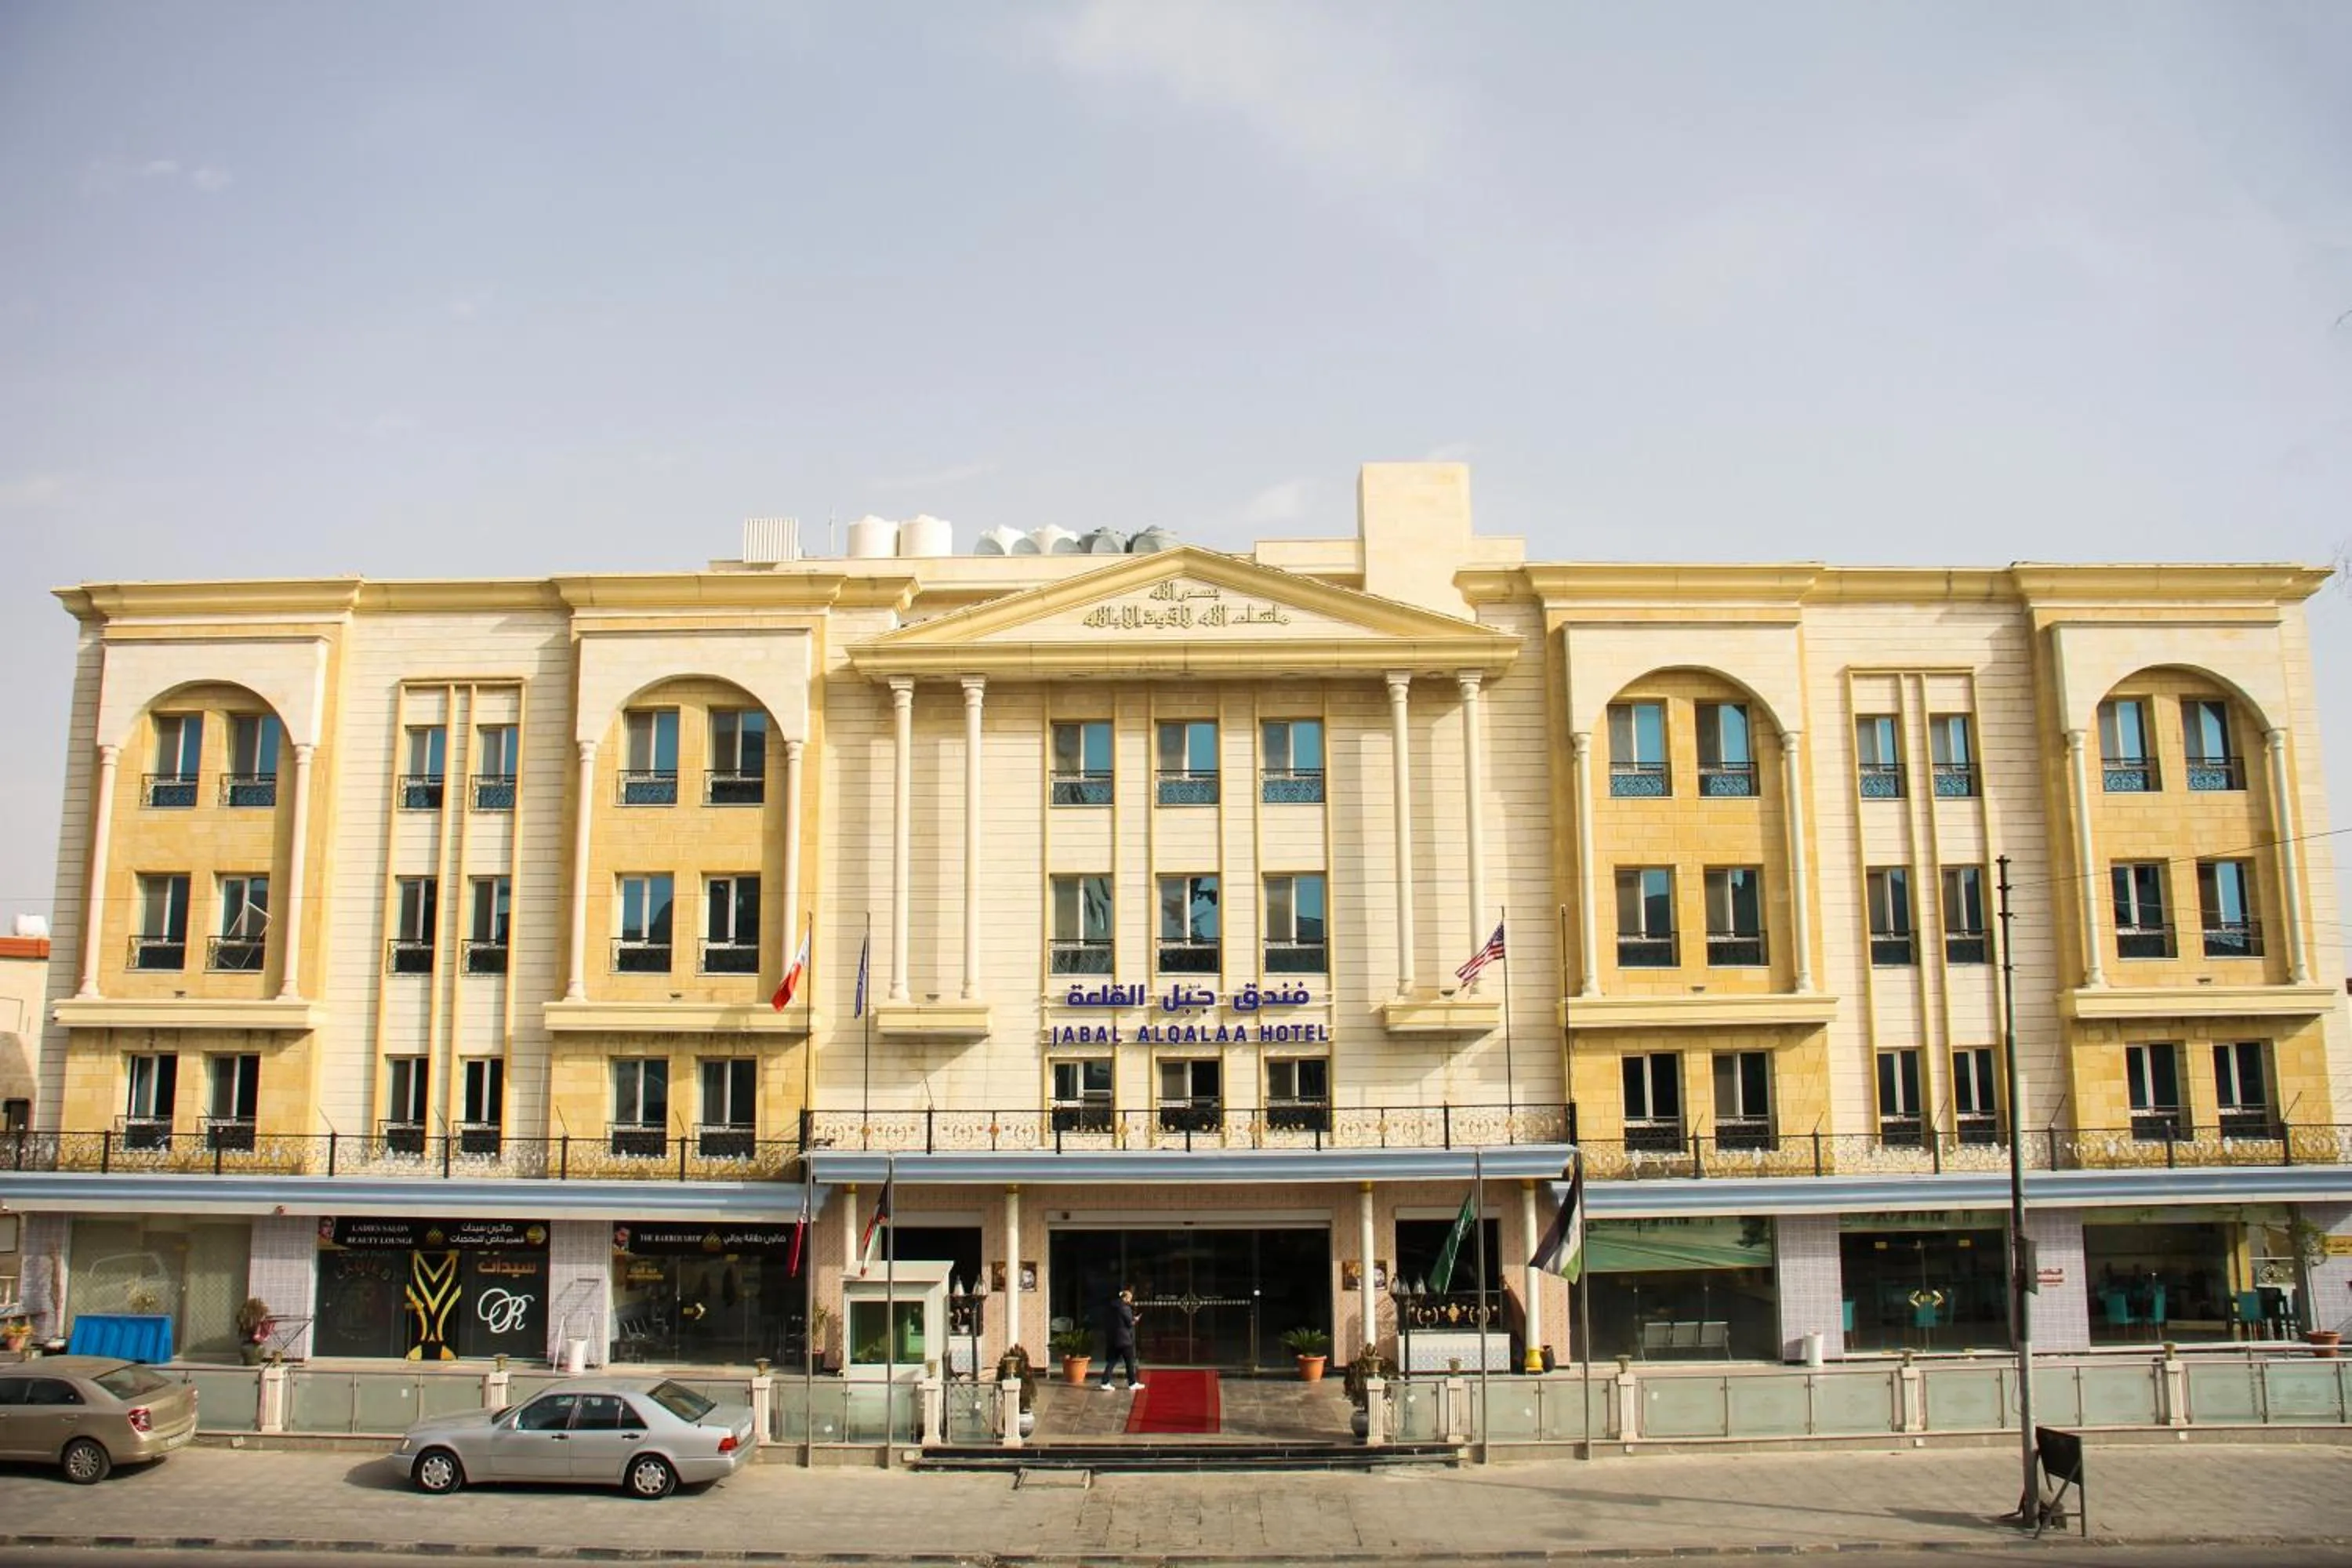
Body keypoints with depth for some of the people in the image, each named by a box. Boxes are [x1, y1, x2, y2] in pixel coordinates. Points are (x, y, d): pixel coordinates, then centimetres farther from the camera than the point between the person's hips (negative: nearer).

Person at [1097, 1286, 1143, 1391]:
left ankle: (1105, 1383, 2)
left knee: (1112, 1361, 8)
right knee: (1130, 1361, 4)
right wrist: (1135, 1320, 7)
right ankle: (1132, 1384, 10)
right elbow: (1130, 1323, -13)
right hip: (1124, 1339, -7)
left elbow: (1106, 1322, 11)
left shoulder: (1112, 1307, 9)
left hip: (1113, 1338, 7)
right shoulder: (1126, 1308, -14)